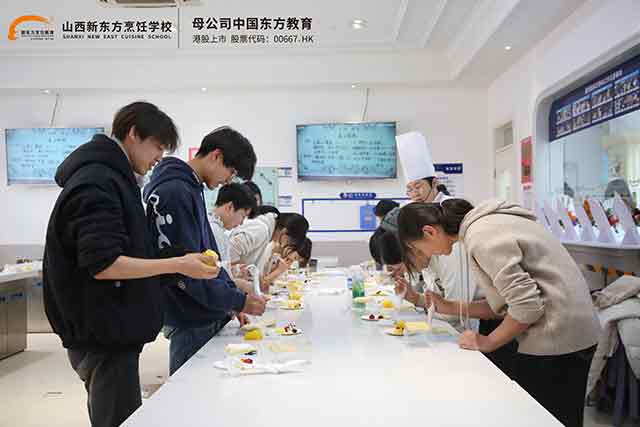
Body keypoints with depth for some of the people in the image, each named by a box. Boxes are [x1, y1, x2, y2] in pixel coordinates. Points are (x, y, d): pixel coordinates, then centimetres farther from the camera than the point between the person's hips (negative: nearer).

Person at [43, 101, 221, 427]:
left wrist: (177, 265, 13)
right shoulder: (97, 182, -16)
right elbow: (102, 264, -24)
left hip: (109, 330, 10)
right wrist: (177, 264, -22)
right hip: (103, 336, -10)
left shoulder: (110, 178, 16)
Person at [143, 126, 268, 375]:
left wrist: (234, 297, 11)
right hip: (191, 324, -9)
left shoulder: (192, 190, 11)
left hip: (210, 317, 9)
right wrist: (238, 301, -16)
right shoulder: (174, 193, -19)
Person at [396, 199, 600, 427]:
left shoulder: (480, 238, -20)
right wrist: (450, 307, 10)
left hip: (557, 339, -9)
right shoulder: (483, 225, 9)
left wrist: (487, 342, -10)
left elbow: (527, 305, -22)